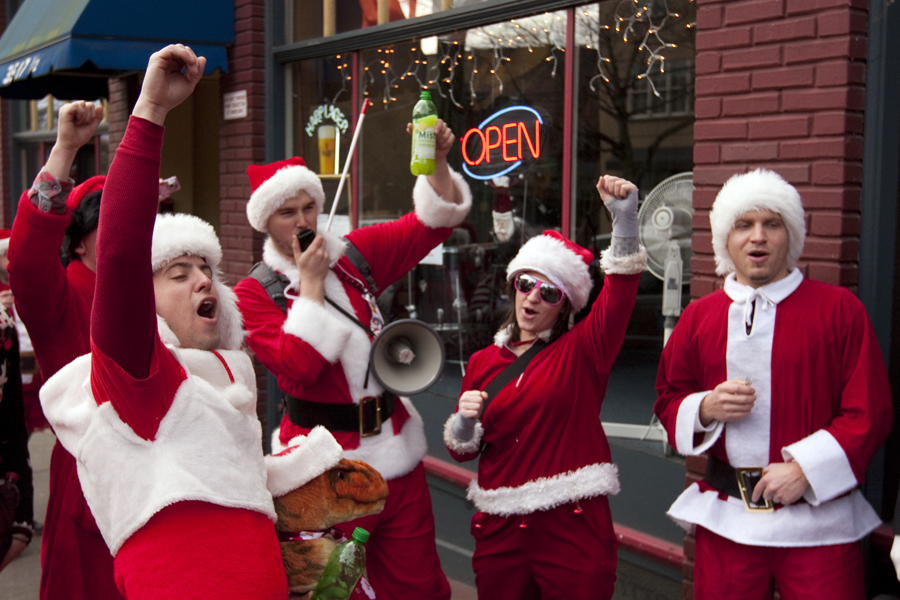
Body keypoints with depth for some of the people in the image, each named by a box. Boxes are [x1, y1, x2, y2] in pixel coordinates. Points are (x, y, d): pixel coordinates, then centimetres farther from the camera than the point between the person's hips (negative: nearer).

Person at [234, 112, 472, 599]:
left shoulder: (356, 253, 6)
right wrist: (310, 283, -16)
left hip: (394, 446, 4)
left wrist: (439, 161, -14)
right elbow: (298, 365, -20)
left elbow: (432, 222, 3)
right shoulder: (254, 294, -6)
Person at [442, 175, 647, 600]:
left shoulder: (582, 350, -1)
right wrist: (464, 421, -10)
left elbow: (621, 288, -19)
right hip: (500, 532, 3)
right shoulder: (482, 362, 7)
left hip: (572, 528, -3)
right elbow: (463, 451, 13)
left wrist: (624, 217, -32)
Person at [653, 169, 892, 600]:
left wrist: (805, 469, -13)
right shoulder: (699, 316, 7)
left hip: (817, 513, -2)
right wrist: (706, 407, -9)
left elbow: (869, 410, -4)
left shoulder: (839, 309, -1)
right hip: (726, 518, 3)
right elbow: (668, 399, 13)